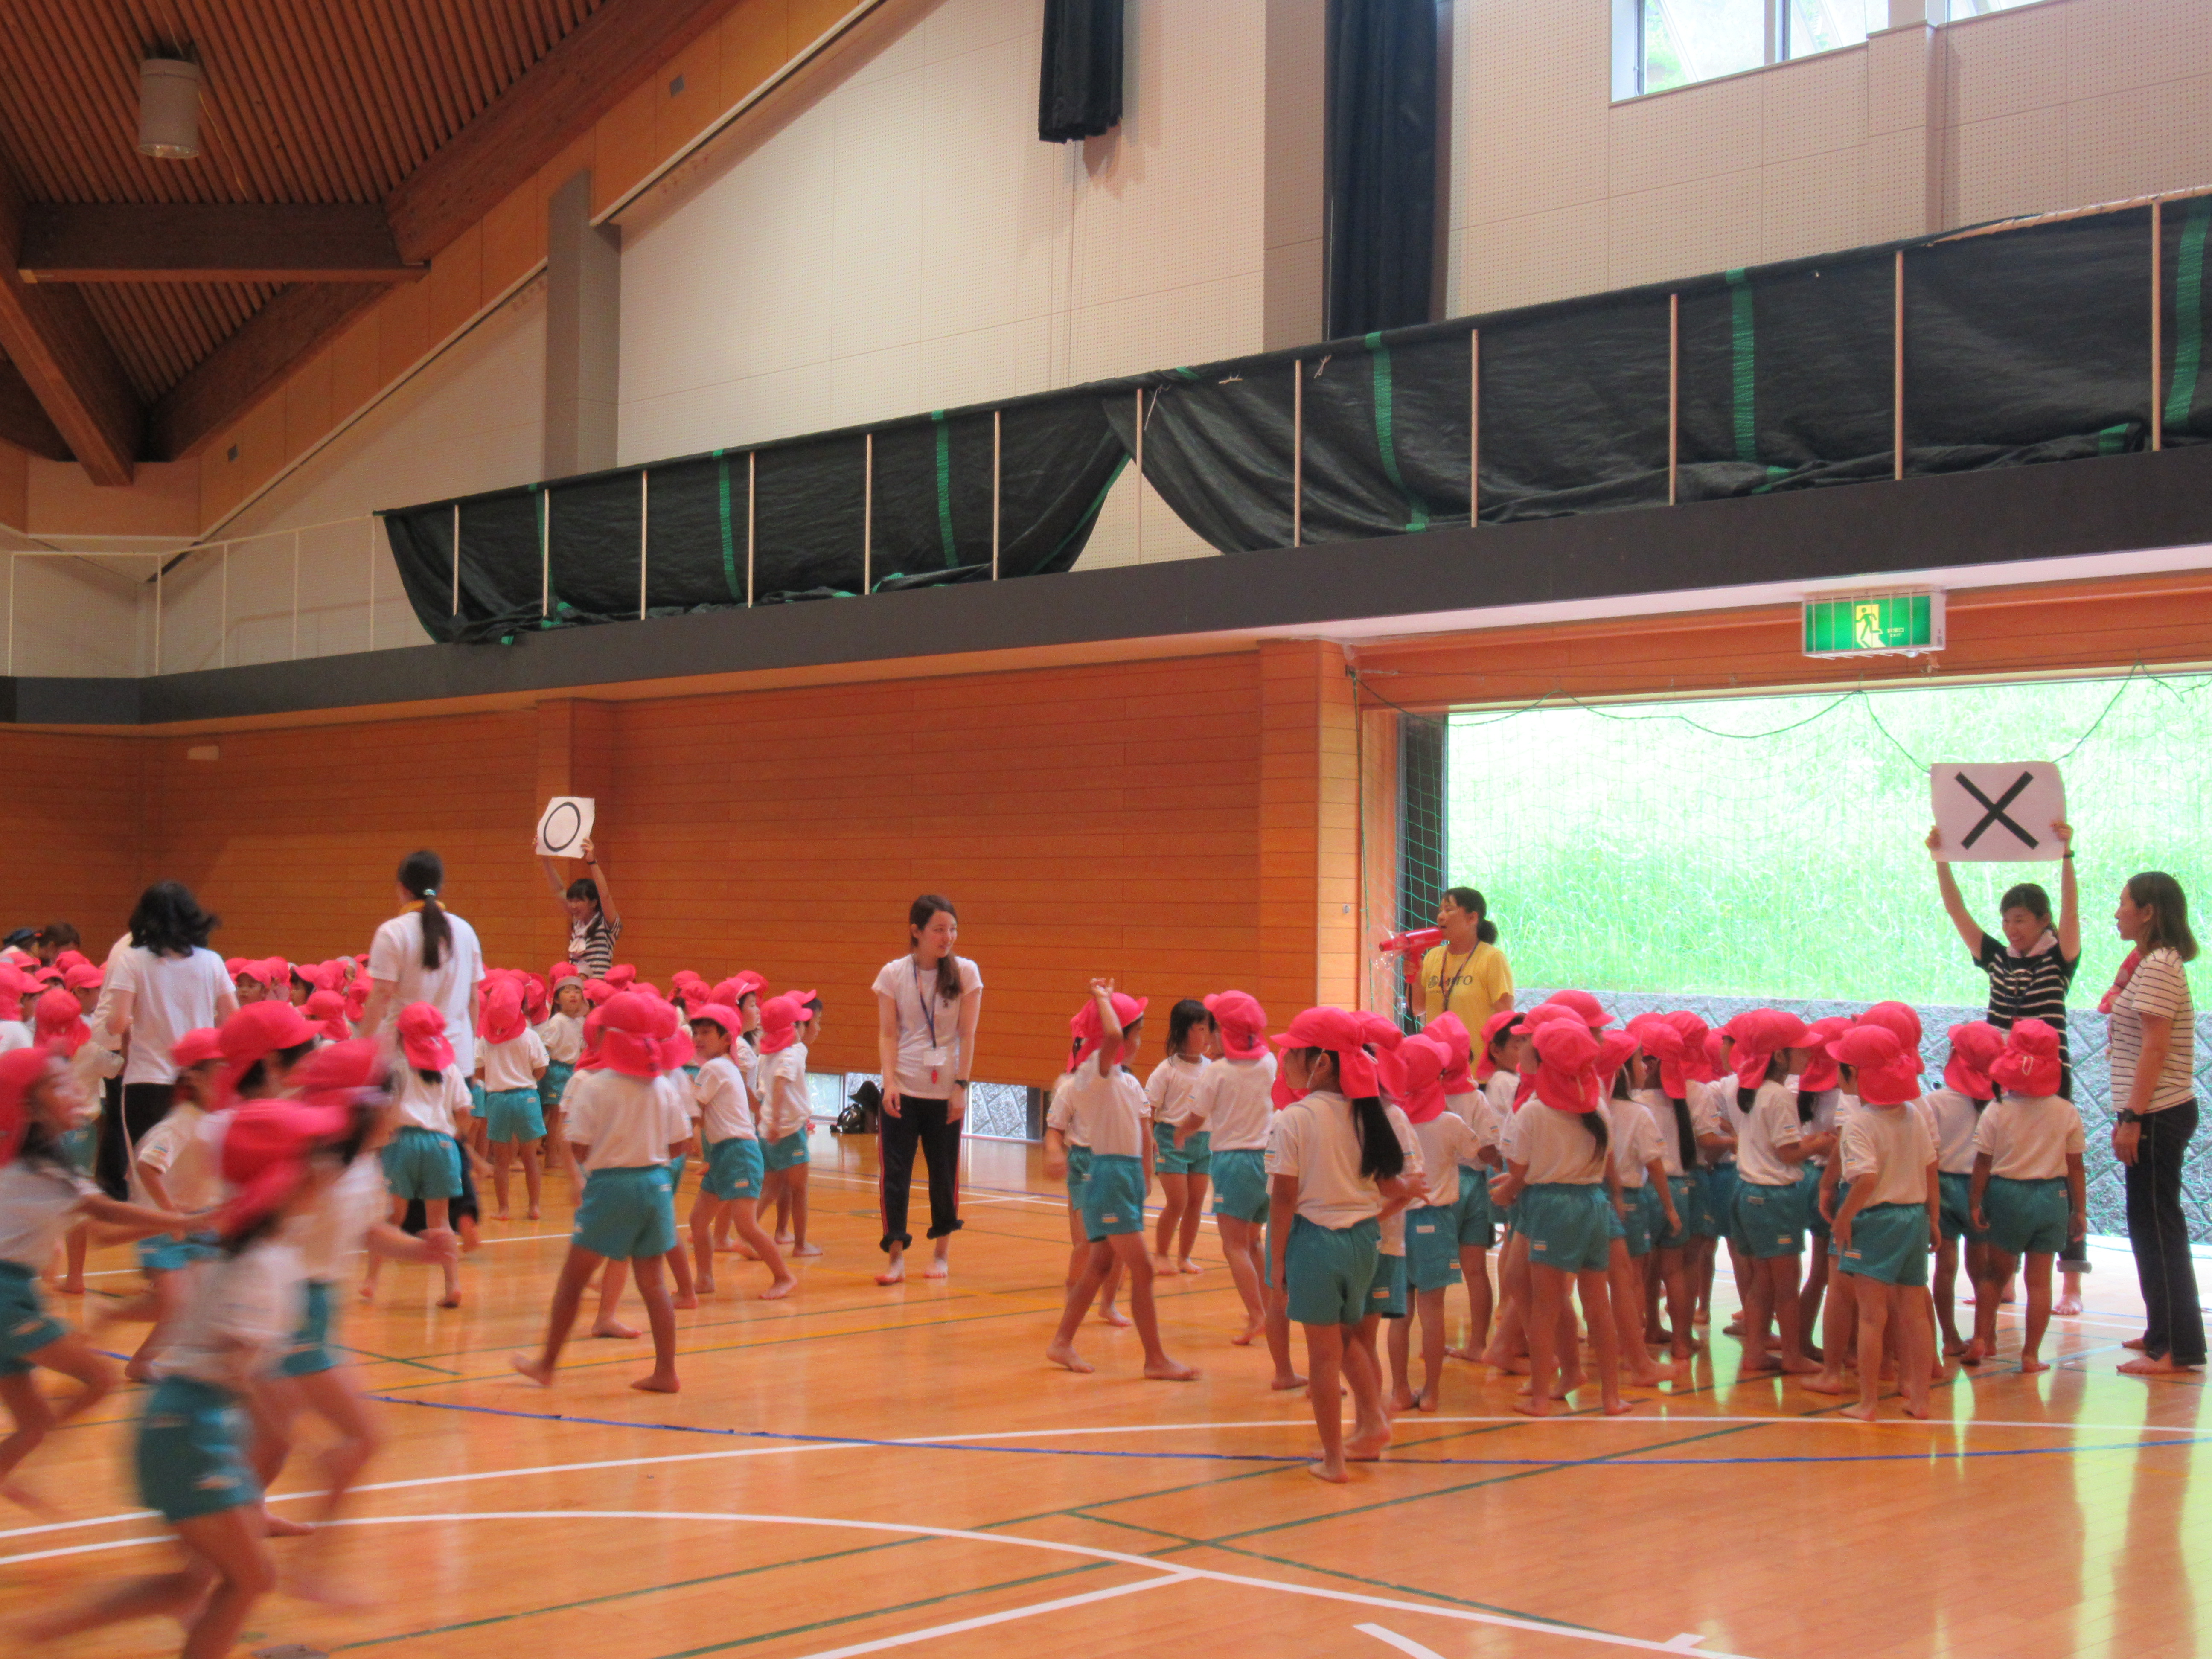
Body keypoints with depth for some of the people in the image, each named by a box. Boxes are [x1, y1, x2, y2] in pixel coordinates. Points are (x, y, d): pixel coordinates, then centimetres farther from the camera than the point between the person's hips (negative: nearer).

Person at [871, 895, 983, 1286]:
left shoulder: (966, 972, -2)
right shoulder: (893, 974, -1)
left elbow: (968, 1035, -2)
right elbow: (888, 1034, -1)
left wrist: (961, 1087, -8)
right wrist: (890, 1082, -12)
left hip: (945, 1091, 0)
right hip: (903, 1091, 0)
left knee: (944, 1173, 6)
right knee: (893, 1172, -3)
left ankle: (941, 1254, 19)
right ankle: (896, 1257, 3)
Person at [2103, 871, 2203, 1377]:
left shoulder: (2158, 967, -15)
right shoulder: (2153, 964, 16)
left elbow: (2154, 1049, -20)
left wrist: (2133, 1119, -21)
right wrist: (2129, 1115, 18)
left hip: (2158, 1115, -10)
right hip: (2157, 1113, 10)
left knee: (2156, 1226, -7)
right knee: (2152, 1225, 16)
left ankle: (2177, 1350, -5)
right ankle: (2165, 1333, 26)